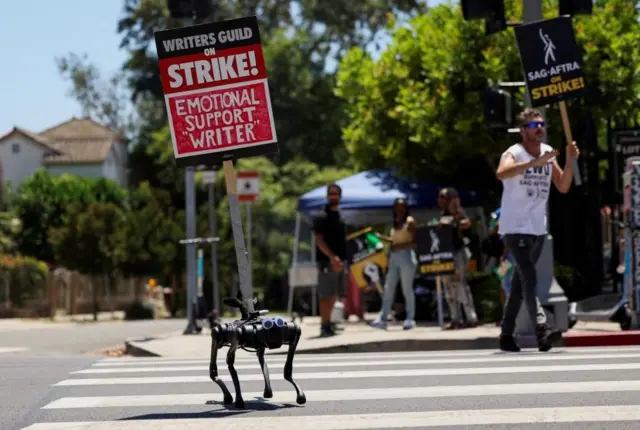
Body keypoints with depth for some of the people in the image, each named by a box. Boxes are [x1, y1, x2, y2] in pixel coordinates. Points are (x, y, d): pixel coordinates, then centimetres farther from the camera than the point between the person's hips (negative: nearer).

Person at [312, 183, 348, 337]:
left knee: (335, 294, 12)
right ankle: (325, 326, -9)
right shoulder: (322, 217, -8)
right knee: (326, 294, -9)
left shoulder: (339, 216, 16)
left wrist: (343, 260, 16)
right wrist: (332, 257, -25)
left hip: (340, 261, 8)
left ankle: (327, 322, 21)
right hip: (327, 261, -8)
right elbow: (319, 240, -15)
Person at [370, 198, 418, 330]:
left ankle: (410, 319, 2)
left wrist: (400, 246, -21)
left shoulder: (410, 221, -5)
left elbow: (415, 242, -11)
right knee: (388, 288, 2)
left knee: (407, 289, -4)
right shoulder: (395, 223, 15)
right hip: (394, 257, 7)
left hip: (406, 256, -7)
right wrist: (381, 237, 8)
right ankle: (382, 319, 0)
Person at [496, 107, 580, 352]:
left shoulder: (548, 153, 8)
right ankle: (542, 331, -30)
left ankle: (506, 334, 20)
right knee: (529, 279, -20)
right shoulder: (514, 153, -12)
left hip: (538, 228, 7)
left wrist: (569, 162, -8)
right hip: (516, 228, -7)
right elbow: (501, 173, -34)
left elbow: (563, 187, 8)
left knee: (521, 282, 12)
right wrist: (536, 162, -41)